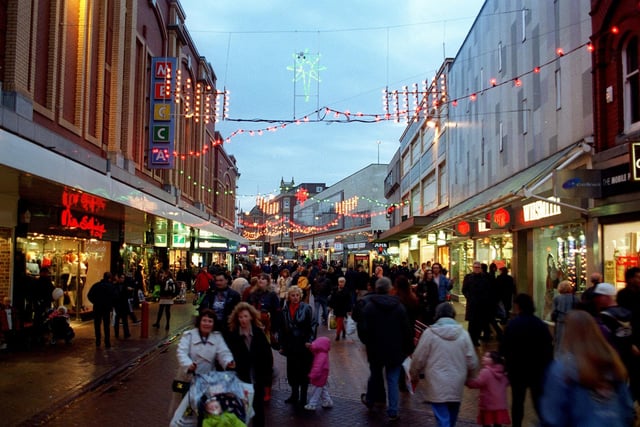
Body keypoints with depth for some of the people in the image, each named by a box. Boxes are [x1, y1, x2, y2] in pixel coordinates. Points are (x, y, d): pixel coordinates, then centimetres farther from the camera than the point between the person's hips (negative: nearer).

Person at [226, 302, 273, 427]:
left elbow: (268, 356, 0)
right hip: (240, 379, -1)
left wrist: (267, 379, -2)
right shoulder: (232, 335, -7)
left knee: (258, 409, 13)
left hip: (258, 379, 1)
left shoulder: (259, 333, -2)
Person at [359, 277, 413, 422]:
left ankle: (370, 400, 40)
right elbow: (407, 330, -3)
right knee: (393, 380, 7)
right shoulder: (399, 306, -6)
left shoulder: (369, 306, -12)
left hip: (376, 349, 0)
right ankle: (393, 411, 7)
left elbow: (363, 330, -12)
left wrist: (367, 343, 7)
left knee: (375, 375, 21)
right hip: (395, 350, 0)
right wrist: (408, 348, 7)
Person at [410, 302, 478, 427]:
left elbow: (418, 358, -6)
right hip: (457, 384, 3)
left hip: (437, 385, -3)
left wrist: (414, 375, 12)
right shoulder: (463, 333, -2)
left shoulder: (429, 333, -9)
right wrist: (465, 374, 21)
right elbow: (472, 362, 1)